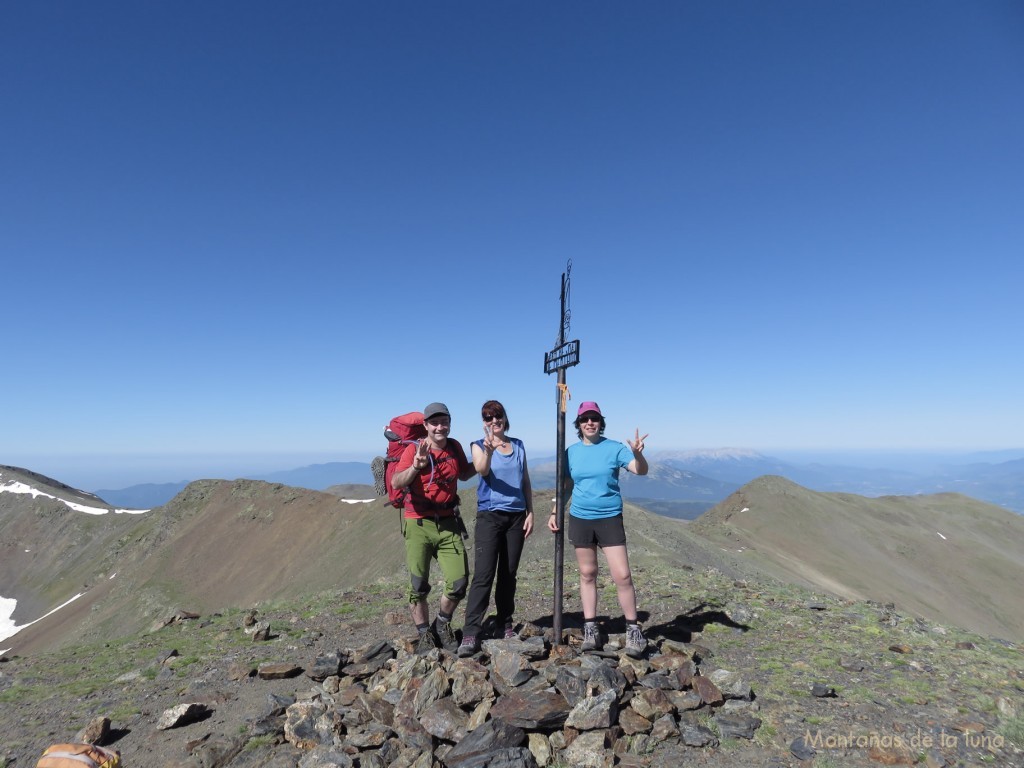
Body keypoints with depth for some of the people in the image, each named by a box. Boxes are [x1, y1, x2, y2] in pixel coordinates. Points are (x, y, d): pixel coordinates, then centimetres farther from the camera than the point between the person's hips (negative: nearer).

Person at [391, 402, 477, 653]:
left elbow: (464, 474, 21)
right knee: (419, 585, 4)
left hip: (448, 523, 4)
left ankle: (442, 625, 28)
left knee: (459, 582, 2)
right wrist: (415, 467, -44)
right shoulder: (414, 449, -12)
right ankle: (424, 634, 25)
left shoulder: (455, 447, 3)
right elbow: (396, 483, -26)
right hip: (419, 524, -4)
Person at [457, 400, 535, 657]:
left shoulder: (518, 445, 9)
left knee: (508, 574, 11)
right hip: (489, 516, -3)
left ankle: (506, 625, 22)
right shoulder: (479, 446, -2)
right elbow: (482, 470, -23)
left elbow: (525, 482, 13)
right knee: (483, 575, -9)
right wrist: (489, 450, -43)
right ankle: (471, 633, -6)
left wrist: (530, 513, 7)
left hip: (516, 516, 4)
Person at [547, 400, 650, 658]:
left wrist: (637, 453, -36)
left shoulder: (614, 448, -5)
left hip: (610, 518, -2)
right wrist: (555, 512, 3)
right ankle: (590, 630, 20)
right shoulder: (572, 452, 3)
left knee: (622, 575, -5)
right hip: (580, 519, 3)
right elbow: (566, 486, 11)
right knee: (587, 574, 10)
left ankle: (633, 630, 12)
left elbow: (641, 471, -15)